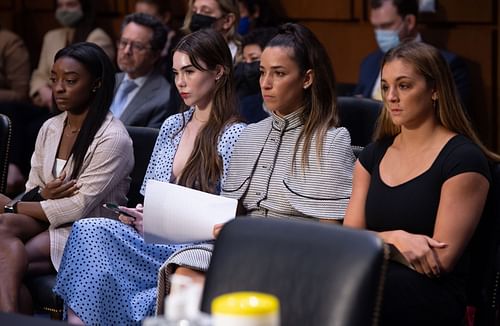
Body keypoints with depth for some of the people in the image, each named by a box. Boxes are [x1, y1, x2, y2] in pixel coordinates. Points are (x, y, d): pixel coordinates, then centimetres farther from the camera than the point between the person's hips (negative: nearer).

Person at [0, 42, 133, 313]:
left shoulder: (112, 138, -11)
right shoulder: (49, 128, 13)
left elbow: (79, 207, -15)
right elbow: (31, 192, 16)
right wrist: (43, 195, -11)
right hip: (44, 223, 7)